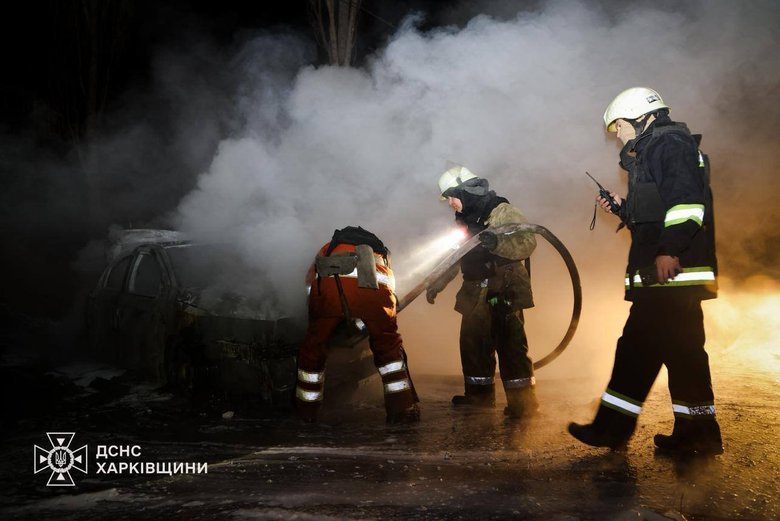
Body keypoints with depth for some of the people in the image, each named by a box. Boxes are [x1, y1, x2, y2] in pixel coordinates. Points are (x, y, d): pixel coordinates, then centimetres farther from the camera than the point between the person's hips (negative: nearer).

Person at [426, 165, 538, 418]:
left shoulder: (501, 211, -9)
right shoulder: (464, 219, 15)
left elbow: (528, 242, -19)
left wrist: (497, 242, -34)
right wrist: (436, 285, 21)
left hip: (504, 292, -8)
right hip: (476, 294, 8)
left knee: (510, 345, -10)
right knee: (472, 343, 11)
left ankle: (522, 401, -2)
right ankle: (479, 394, 26)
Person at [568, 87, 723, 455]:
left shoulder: (668, 143, -4)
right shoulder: (653, 152, 26)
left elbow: (687, 202, -19)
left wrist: (669, 250, -26)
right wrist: (623, 207, 20)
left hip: (671, 270, -11)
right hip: (677, 273, 11)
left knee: (638, 347, -9)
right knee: (681, 349, 11)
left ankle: (612, 427, -4)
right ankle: (697, 432, 17)